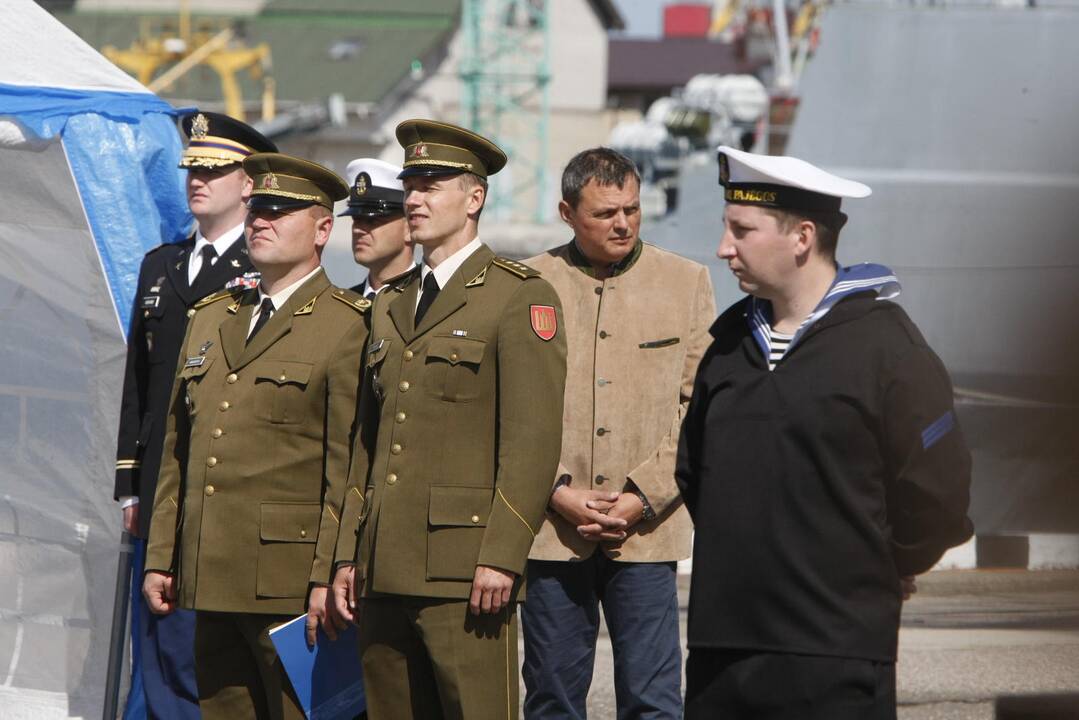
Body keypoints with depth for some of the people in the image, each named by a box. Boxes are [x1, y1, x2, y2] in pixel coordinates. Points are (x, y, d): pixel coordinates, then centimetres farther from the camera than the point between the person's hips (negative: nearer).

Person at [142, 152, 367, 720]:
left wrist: (328, 578, -14)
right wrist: (160, 558, 14)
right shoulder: (210, 318, 19)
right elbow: (177, 451, 19)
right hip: (211, 582, 7)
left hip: (289, 583, -7)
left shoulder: (346, 326, -4)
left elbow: (348, 466, -9)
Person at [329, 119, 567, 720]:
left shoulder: (520, 297, -2)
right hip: (386, 572, 7)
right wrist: (349, 556, 14)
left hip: (465, 574, -7)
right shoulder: (392, 304, 20)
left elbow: (533, 440, -10)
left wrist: (502, 556, -16)